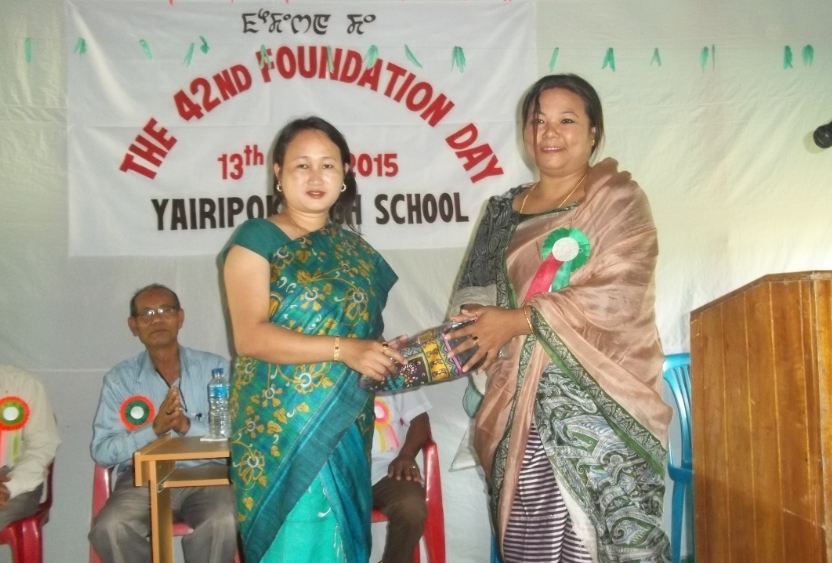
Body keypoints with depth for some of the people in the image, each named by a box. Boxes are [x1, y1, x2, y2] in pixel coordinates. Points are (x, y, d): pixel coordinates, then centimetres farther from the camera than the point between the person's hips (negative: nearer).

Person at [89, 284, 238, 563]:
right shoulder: (119, 379, 7)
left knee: (225, 524, -31)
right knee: (108, 529, -28)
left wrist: (188, 427, -19)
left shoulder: (214, 367, 5)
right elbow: (101, 451, 0)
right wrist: (154, 429, -16)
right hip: (142, 479, 1)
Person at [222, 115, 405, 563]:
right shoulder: (257, 239, -5)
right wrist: (342, 349, -23)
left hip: (346, 429, 6)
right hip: (282, 430, -5)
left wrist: (389, 357, 0)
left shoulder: (354, 249, 13)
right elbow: (250, 336, -16)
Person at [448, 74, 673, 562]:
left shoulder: (619, 200, 1)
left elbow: (618, 296, -11)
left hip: (600, 398, -3)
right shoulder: (505, 211, 14)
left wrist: (520, 321, -11)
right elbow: (478, 298, 15)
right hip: (524, 400, 4)